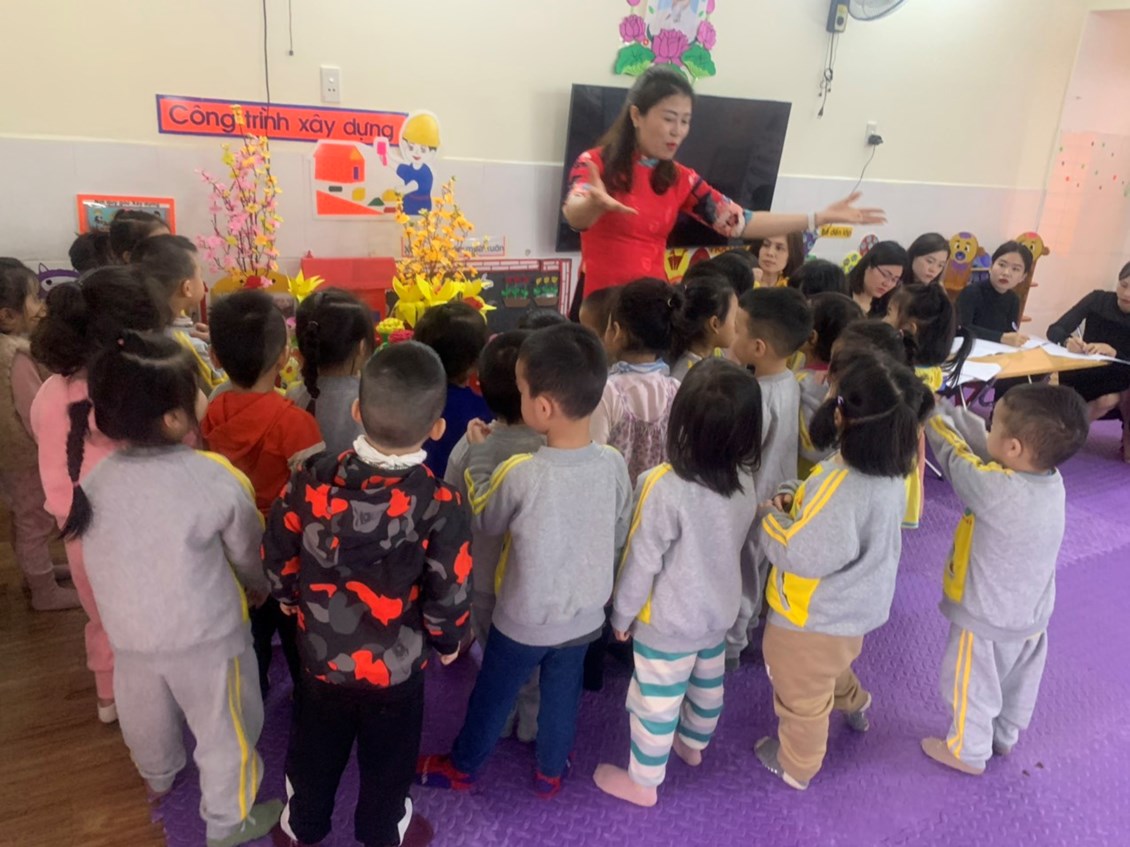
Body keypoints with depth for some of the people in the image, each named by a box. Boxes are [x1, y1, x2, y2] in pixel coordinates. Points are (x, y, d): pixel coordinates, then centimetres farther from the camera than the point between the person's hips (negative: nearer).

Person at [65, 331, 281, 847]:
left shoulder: (94, 481, -11)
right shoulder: (217, 480, -25)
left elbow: (107, 557, 1)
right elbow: (248, 553, -10)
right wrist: (259, 589, 12)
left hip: (128, 629, 6)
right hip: (205, 631, -5)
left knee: (147, 713, 30)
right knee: (223, 726, 16)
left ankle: (158, 777, 60)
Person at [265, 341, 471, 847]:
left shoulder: (312, 480, -18)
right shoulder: (441, 505, -26)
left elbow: (277, 557, -5)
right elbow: (449, 594, -18)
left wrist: (292, 600, 15)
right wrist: (447, 641, 3)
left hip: (320, 652, 3)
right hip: (396, 666, -2)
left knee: (313, 751, 28)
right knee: (387, 760, 24)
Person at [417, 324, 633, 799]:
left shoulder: (521, 475, -31)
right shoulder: (614, 464, -18)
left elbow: (483, 519, -10)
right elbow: (619, 536, -3)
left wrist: (479, 453, -1)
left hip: (525, 620, -3)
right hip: (585, 616, 4)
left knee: (493, 696, 21)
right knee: (562, 696, 26)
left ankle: (462, 768, 44)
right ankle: (551, 772, 47)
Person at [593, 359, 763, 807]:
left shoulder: (662, 486, -32)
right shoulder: (746, 482, -13)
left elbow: (641, 561, -21)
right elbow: (735, 545, 3)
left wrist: (622, 613, -5)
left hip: (668, 622, -6)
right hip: (718, 611, 6)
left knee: (656, 702, 14)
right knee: (707, 684, 28)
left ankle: (643, 782, 35)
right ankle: (693, 744, 55)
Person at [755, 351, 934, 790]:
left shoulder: (843, 488, -39)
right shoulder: (888, 471, -9)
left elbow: (803, 555, -35)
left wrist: (771, 516, -19)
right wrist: (794, 497, -12)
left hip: (815, 616, -8)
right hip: (855, 605, 9)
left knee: (802, 696, 19)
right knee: (831, 667, 39)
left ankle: (795, 766, 43)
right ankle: (853, 705, 66)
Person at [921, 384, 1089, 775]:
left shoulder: (996, 489, -37)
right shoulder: (1050, 477, -16)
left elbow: (953, 452, -21)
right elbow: (977, 440, -7)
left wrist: (929, 410, -5)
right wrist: (940, 406, -4)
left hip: (987, 620, -7)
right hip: (1031, 615, 7)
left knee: (972, 688, 19)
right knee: (1017, 683, 29)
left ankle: (969, 753, 41)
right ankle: (1005, 737, 53)